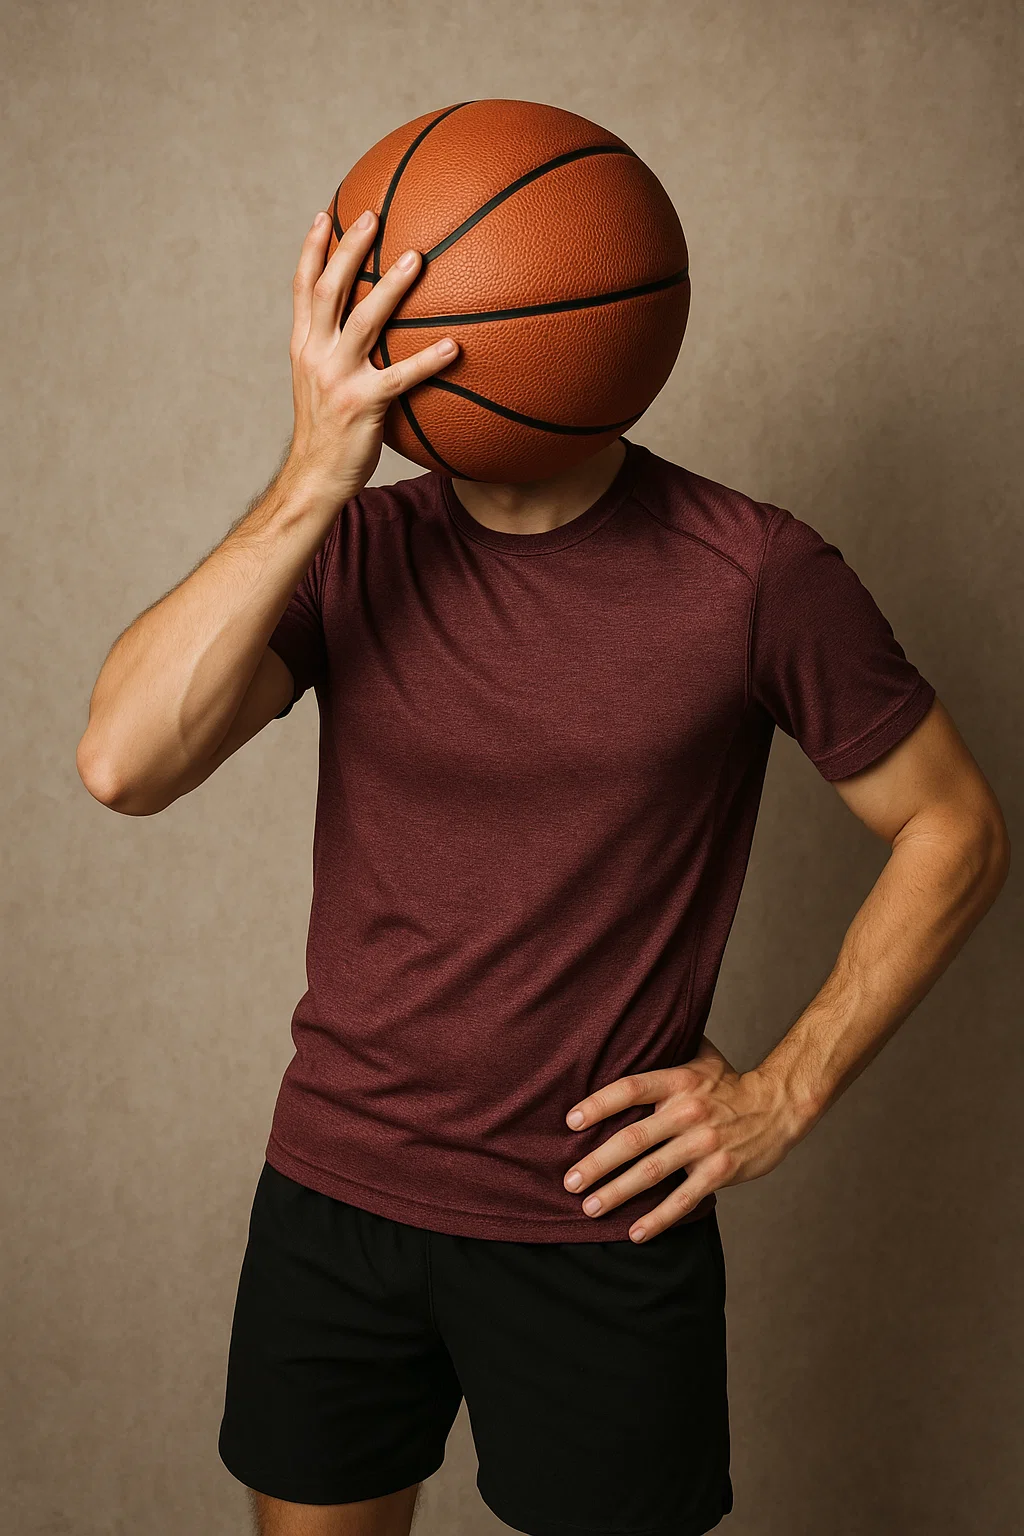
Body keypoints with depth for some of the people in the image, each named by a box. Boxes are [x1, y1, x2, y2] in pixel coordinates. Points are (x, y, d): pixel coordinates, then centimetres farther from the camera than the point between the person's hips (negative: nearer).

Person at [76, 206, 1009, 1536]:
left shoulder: (752, 571, -11)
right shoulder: (346, 546, -4)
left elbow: (956, 830, -2)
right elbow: (122, 765, -19)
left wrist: (784, 1092, -7)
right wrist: (313, 479, -27)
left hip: (601, 1223, -2)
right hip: (336, 1190, 3)